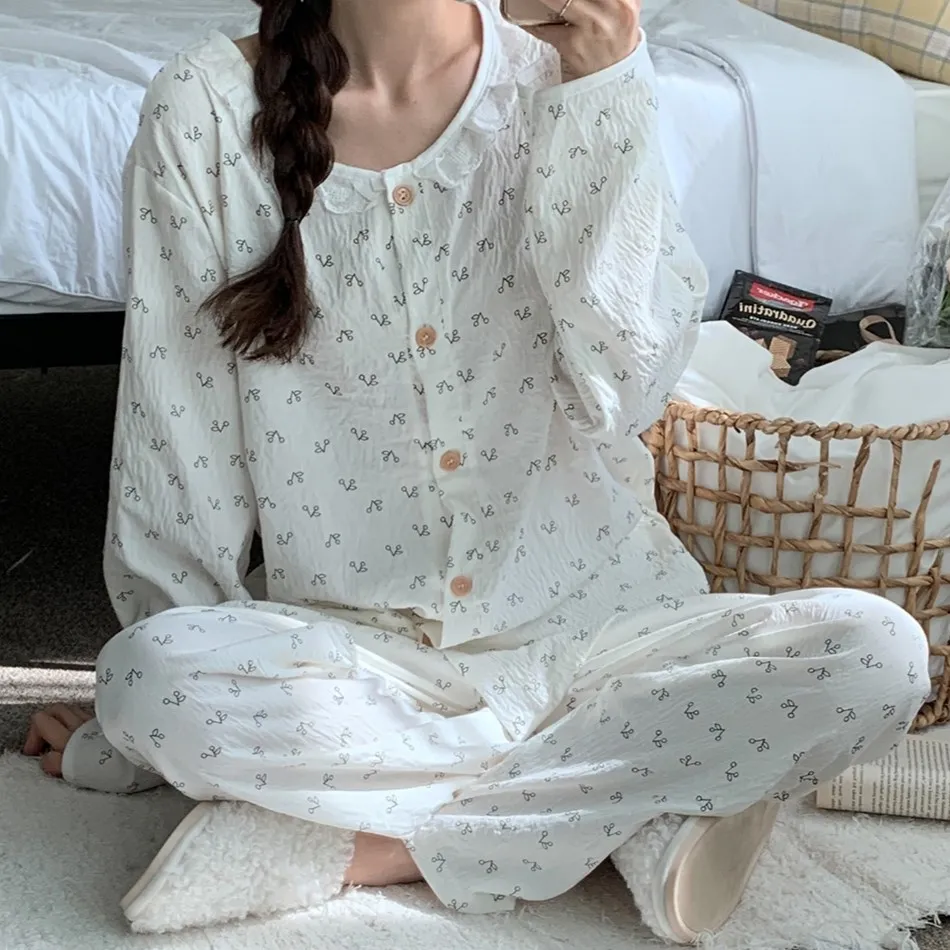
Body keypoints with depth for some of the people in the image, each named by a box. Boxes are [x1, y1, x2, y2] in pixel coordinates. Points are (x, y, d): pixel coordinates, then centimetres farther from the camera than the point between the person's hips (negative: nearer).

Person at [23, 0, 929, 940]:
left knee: (880, 652, -22)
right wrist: (140, 728, 3)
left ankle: (369, 841, -18)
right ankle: (648, 813, -16)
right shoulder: (205, 107, -5)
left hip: (590, 623, 2)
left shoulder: (562, 76, -2)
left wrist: (601, 89, -19)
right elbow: (176, 435, -2)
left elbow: (625, 391, -13)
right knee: (150, 679, -31)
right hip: (351, 641, -1)